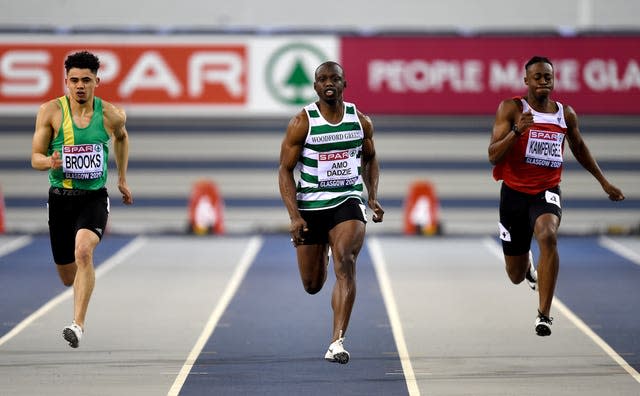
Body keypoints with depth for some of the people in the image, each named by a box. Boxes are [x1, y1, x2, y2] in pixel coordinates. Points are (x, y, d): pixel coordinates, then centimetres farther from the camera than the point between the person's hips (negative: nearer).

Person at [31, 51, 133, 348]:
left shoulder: (111, 115, -3)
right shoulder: (51, 111, -6)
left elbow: (122, 136, 22)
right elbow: (35, 158, -3)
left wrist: (122, 179, 25)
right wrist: (50, 162, -27)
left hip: (94, 197, -1)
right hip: (60, 198, 1)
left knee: (83, 251, -30)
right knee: (68, 277, 10)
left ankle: (78, 324, -30)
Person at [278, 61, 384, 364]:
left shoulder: (361, 121, 2)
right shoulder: (302, 122, -7)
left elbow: (370, 159, 20)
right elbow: (285, 171, -6)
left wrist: (373, 197, 6)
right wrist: (294, 216, -15)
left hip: (348, 202, 0)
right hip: (310, 206, 0)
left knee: (345, 264, -25)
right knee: (312, 285, 9)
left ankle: (337, 343, -28)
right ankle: (321, 253, 50)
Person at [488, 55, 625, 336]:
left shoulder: (566, 114, 2)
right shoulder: (511, 109, -9)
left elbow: (579, 148, 22)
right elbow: (493, 156, -15)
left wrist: (604, 182, 27)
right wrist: (518, 131, -31)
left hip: (546, 192, 1)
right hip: (515, 192, -1)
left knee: (547, 236, -35)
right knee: (516, 276, 10)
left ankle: (544, 314, -30)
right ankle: (526, 262, 52)